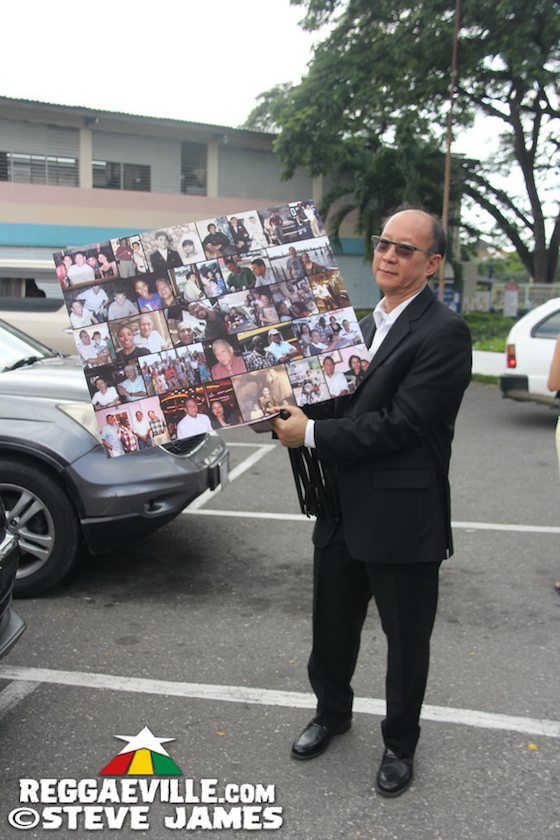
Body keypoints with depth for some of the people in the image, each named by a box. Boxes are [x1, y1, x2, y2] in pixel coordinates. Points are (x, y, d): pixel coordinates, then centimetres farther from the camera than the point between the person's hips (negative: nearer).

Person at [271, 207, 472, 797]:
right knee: (332, 627, 22)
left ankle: (399, 744, 36)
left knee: (406, 640, 13)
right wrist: (289, 412, -4)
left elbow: (400, 423, -22)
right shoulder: (366, 326, 11)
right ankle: (332, 712, 47)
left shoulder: (444, 333, -15)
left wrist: (313, 433, -19)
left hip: (402, 520, -7)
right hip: (343, 510, 7)